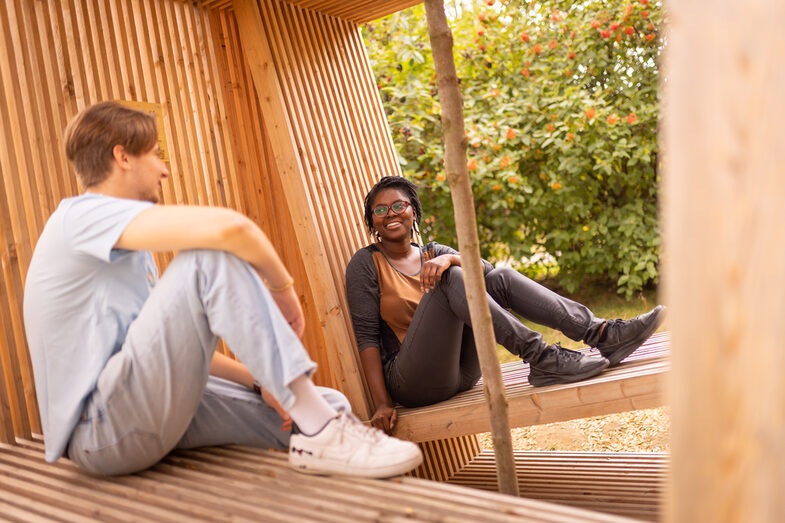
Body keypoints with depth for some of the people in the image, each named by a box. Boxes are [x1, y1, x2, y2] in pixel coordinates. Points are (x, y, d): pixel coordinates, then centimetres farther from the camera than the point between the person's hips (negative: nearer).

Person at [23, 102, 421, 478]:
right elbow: (228, 227, -28)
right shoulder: (82, 216, -12)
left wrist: (261, 380, 3)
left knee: (329, 406, -1)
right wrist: (283, 288, -11)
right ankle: (321, 435, -23)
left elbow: (178, 342, 16)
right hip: (101, 432, -9)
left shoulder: (125, 244, 20)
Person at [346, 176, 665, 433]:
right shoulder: (366, 263, 2)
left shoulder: (432, 255, 15)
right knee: (451, 278, -26)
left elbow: (484, 269, -3)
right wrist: (382, 404, -16)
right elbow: (366, 335, -7)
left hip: (462, 374, 5)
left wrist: (449, 258, -24)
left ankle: (602, 334, -22)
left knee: (501, 278, -12)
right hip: (413, 385, -5)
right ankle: (541, 360, -34)